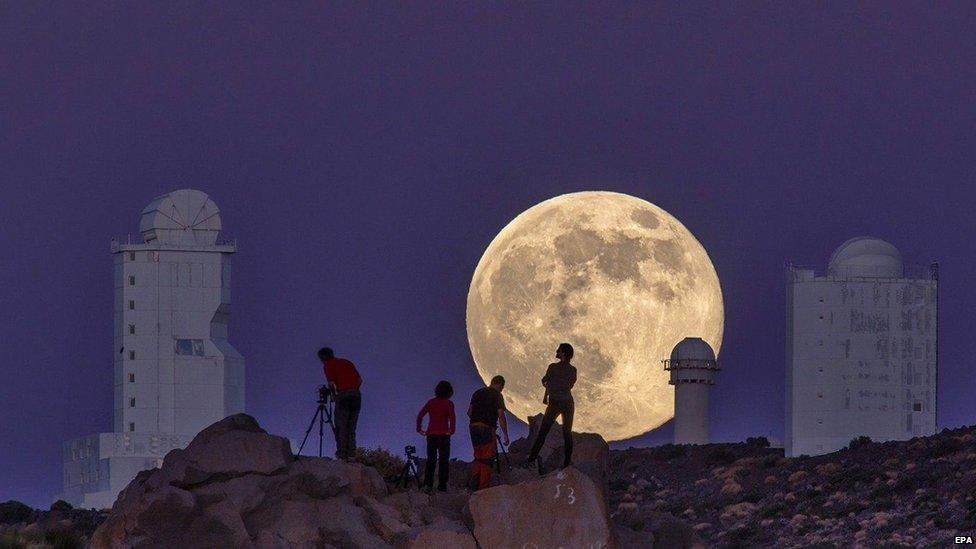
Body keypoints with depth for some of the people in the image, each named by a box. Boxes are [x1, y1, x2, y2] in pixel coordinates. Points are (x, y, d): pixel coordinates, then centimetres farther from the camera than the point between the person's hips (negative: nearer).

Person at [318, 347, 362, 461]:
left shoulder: (328, 366, 5)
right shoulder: (347, 362, 22)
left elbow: (331, 383, -7)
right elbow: (360, 380, 14)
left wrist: (334, 395, 9)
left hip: (343, 395, -5)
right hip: (356, 395, 5)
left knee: (341, 427, -2)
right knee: (351, 428, 9)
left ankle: (342, 454, -9)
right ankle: (351, 454, 1)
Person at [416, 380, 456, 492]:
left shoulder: (431, 402, 7)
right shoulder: (449, 403, -2)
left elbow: (420, 415, 1)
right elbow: (452, 417, -16)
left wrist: (419, 428, 5)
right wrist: (452, 430, -14)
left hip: (431, 434, 3)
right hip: (443, 434, -3)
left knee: (430, 460, 10)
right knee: (443, 460, 3)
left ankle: (428, 483, 0)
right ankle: (442, 485, -2)